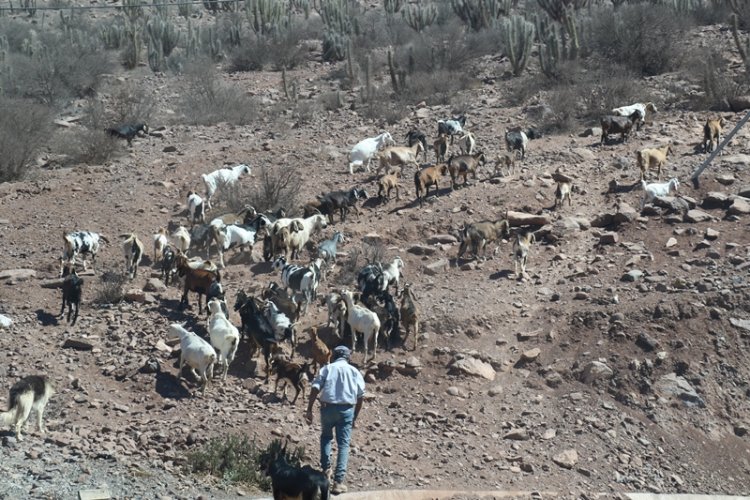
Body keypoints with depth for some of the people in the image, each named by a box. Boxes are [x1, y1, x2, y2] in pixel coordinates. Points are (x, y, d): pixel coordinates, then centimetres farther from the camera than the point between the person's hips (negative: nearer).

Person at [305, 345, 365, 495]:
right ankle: (338, 481, -4)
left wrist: (309, 410, -5)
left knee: (326, 437, 26)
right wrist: (355, 417, 14)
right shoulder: (354, 371, 12)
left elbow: (315, 389, -4)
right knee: (343, 444, 4)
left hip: (328, 407, 0)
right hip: (346, 410, 0)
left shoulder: (327, 368, 9)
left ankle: (326, 470, 22)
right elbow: (360, 396, 6)